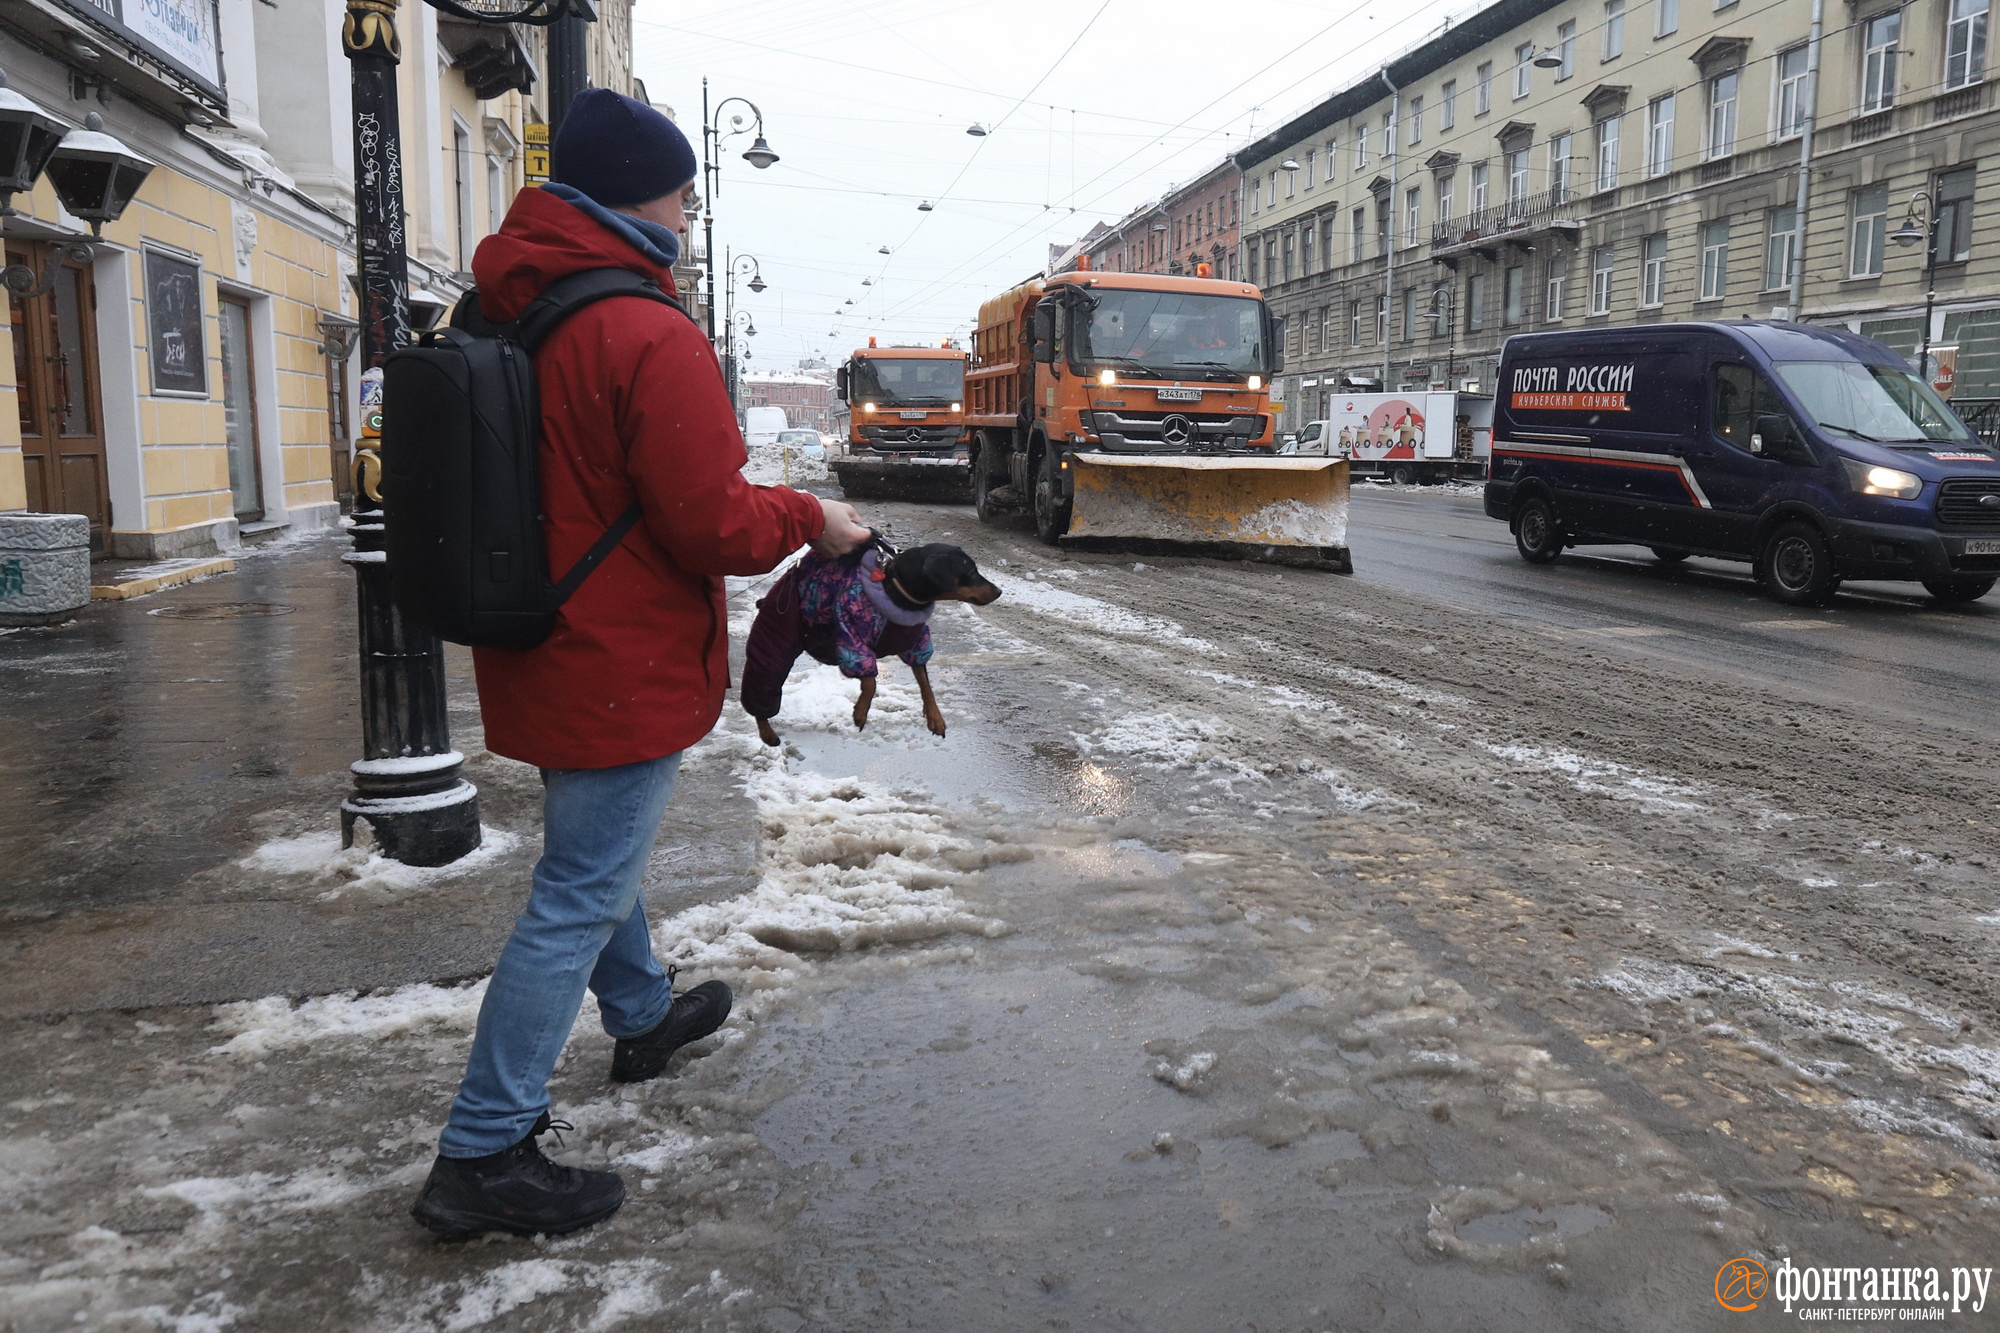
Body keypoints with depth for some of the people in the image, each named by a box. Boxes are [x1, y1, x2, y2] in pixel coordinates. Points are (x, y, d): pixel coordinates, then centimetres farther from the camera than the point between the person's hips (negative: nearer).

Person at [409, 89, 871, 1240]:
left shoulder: (500, 316, 6)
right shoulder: (653, 337, -21)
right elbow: (713, 528, -23)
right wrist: (810, 519, -5)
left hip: (541, 657, 10)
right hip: (625, 669, -9)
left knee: (595, 856, 26)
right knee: (579, 902, 0)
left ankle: (646, 1016, 49)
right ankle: (483, 1157, 10)